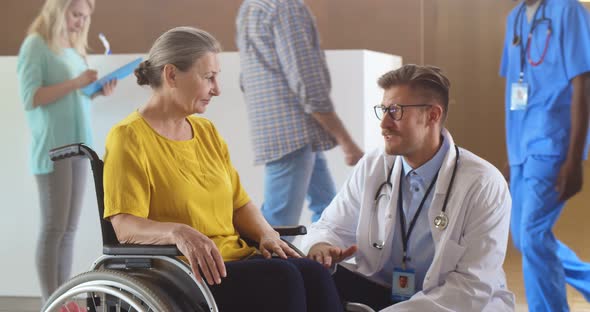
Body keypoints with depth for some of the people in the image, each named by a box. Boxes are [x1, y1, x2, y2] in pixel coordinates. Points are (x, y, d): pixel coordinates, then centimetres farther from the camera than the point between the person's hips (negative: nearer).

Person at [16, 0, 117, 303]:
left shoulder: (74, 48, 16)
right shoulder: (36, 44, -5)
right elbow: (30, 99, -12)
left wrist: (100, 91, 1)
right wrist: (76, 83, -19)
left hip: (78, 147, 7)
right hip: (52, 149, -7)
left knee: (69, 228, 5)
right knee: (54, 227, -7)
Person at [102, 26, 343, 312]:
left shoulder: (207, 131, 19)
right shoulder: (129, 138, -4)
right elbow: (125, 225, -13)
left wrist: (267, 235, 0)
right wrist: (178, 232, -33)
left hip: (237, 260, 7)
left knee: (314, 274, -23)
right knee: (281, 278, -30)